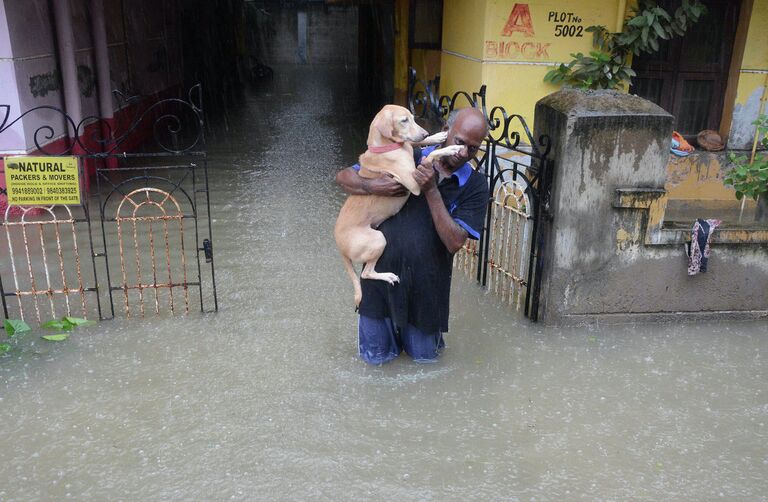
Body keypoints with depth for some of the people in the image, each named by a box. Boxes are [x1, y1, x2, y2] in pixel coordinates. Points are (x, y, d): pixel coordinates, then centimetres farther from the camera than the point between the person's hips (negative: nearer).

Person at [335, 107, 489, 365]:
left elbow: (454, 242, -20)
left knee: (425, 355, 17)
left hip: (427, 282, 0)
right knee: (376, 355, 13)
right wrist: (372, 186, -24)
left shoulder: (475, 186, -9)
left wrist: (431, 191, -26)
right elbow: (343, 176, -2)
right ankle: (390, 324, 43)